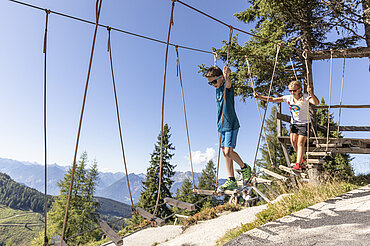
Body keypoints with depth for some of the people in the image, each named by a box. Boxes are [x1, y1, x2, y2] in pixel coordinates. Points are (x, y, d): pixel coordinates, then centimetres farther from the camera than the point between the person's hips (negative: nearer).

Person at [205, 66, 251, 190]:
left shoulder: (227, 86, -13)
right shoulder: (217, 89, 10)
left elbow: (228, 82, -38)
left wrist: (227, 76, -54)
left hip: (231, 125, -8)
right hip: (221, 125, 8)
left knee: (228, 151, -12)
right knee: (225, 152, 7)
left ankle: (245, 168, 17)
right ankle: (231, 181, 15)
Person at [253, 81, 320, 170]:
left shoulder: (305, 97, -14)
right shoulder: (288, 98, -3)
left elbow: (316, 103, -32)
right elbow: (272, 99, -7)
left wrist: (311, 93, -49)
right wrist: (260, 97, -19)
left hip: (304, 124, -4)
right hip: (293, 123, 4)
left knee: (300, 143, -9)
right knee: (293, 142, -3)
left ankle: (298, 164, -4)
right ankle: (302, 159, 20)